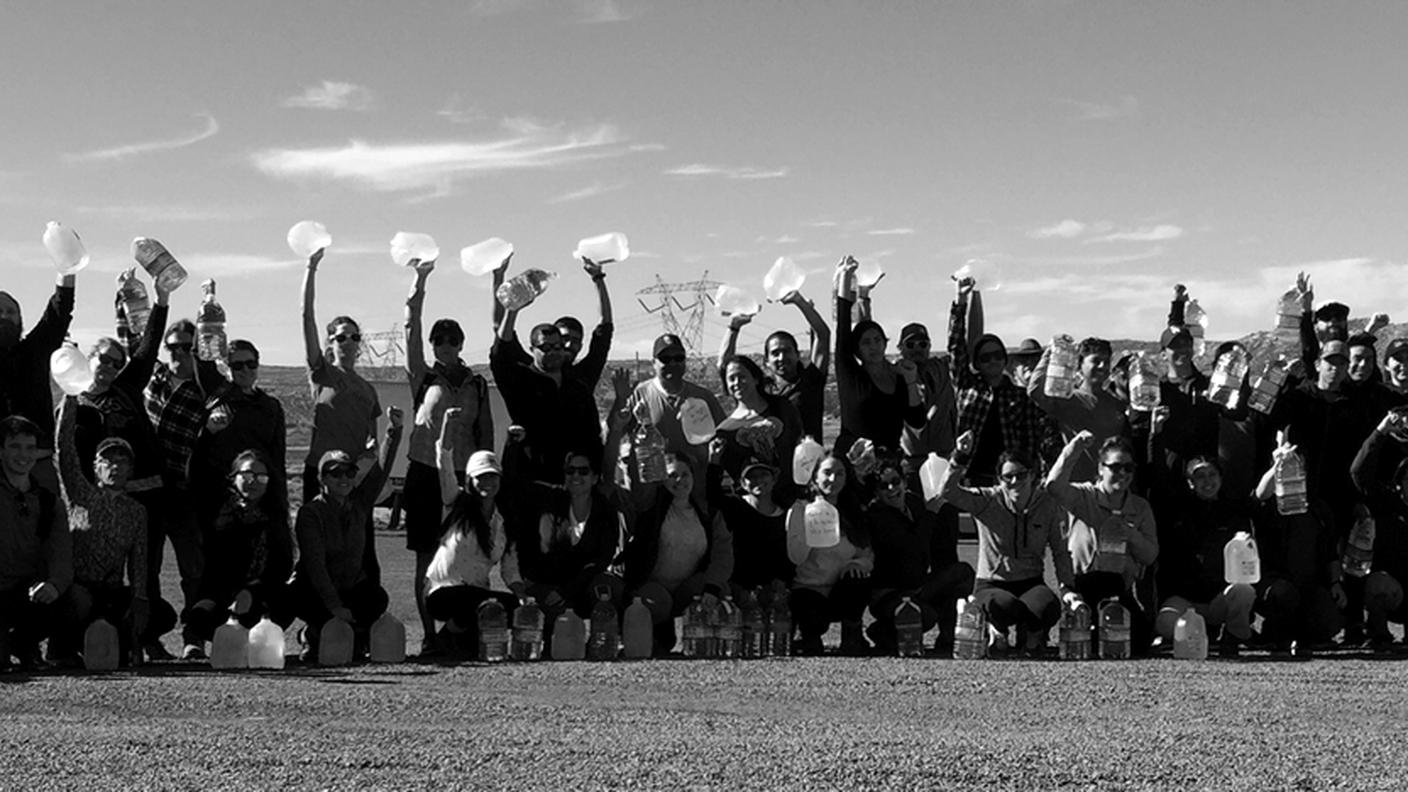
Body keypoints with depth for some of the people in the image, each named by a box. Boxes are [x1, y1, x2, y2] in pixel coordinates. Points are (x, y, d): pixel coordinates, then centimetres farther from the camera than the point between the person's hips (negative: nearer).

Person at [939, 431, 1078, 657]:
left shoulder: (1049, 505, -1)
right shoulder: (987, 501, -6)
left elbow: (1060, 551, 5)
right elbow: (946, 491, -20)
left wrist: (1067, 587, -7)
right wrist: (960, 458, -32)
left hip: (1031, 583, 2)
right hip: (990, 585, -2)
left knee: (1049, 608, -33)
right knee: (1007, 606, -38)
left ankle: (1030, 635, 3)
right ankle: (997, 629, 1)